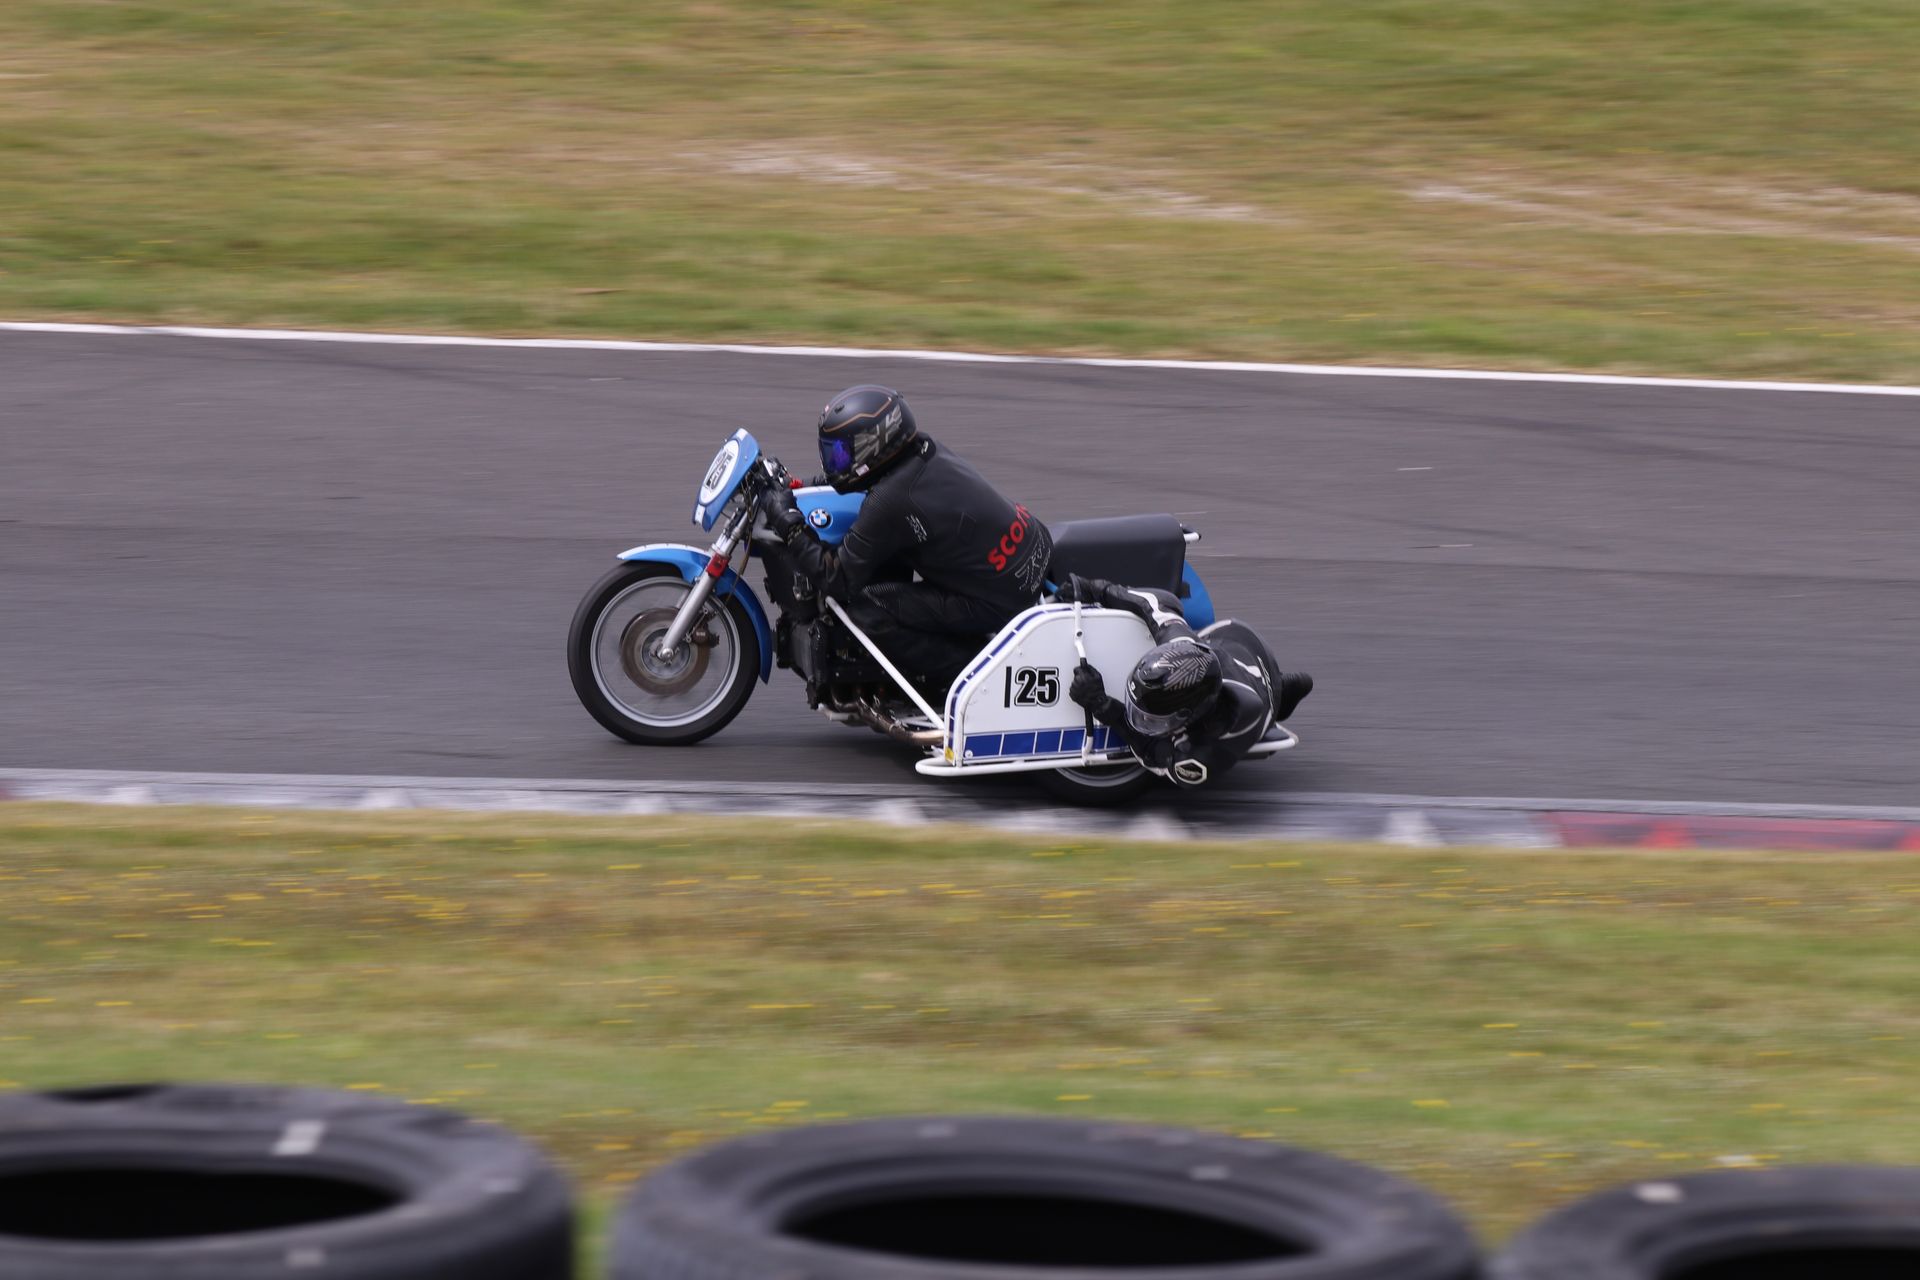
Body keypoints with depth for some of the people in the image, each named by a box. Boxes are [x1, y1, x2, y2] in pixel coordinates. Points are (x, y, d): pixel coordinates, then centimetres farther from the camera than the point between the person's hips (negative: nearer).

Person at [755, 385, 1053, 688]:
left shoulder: (890, 502, -23)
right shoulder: (928, 451, 2)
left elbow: (841, 579, -15)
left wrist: (788, 524, -9)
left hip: (997, 600, -9)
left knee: (864, 610, -12)